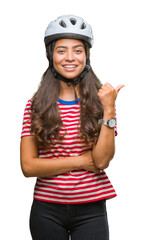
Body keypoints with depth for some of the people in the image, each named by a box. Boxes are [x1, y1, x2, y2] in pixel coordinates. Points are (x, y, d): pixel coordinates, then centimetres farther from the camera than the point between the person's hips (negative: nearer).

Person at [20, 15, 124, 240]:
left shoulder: (101, 100, -1)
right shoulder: (35, 105, -2)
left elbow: (102, 161, -10)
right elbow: (28, 166, -7)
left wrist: (108, 110, -16)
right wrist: (80, 161, -10)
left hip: (90, 211, 0)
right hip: (46, 210, 0)